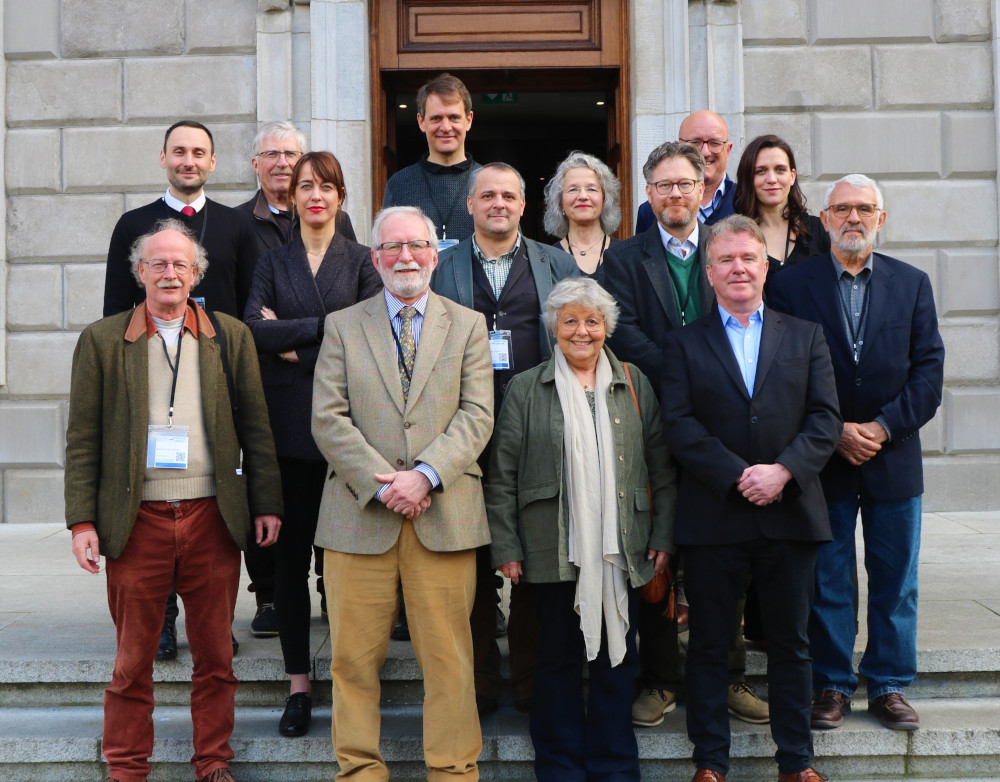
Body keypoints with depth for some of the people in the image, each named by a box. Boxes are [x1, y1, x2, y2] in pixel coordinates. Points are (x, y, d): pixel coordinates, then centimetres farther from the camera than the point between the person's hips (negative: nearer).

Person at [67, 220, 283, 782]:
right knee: (133, 660, 7)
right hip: (136, 520, -1)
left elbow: (256, 428, 8)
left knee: (215, 655, 10)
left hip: (214, 519, 1)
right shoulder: (102, 340, 5)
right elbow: (83, 438, 3)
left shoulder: (231, 336, 8)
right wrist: (83, 520, -4)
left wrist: (267, 504, 3)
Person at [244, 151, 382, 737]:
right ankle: (299, 684, 11)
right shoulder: (273, 262, 13)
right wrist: (326, 326, -10)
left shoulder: (361, 261, 8)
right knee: (291, 553, 3)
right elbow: (256, 328, -3)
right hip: (288, 421, 2)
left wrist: (294, 341, -6)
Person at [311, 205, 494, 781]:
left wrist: (426, 475, -14)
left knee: (449, 655, 2)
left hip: (444, 513, 0)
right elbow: (328, 419, 2)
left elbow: (477, 415, 1)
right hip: (360, 514, 0)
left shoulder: (468, 325, 12)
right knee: (354, 654, 3)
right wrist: (381, 483, -11)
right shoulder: (342, 325, 11)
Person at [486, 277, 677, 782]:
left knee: (616, 660, 8)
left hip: (621, 551, 2)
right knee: (558, 659, 7)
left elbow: (662, 469, 9)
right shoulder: (525, 389, 3)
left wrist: (663, 538, 3)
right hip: (556, 549, -1)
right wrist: (505, 547, -4)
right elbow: (502, 477, 1)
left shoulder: (634, 385, 9)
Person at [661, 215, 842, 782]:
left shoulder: (806, 337, 11)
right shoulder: (685, 344, 7)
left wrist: (783, 470, -14)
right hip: (713, 518, -1)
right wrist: (737, 476, -16)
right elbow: (679, 425, -5)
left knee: (791, 644, 10)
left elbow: (826, 418, 1)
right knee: (709, 645, 6)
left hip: (791, 515, 1)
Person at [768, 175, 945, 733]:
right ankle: (832, 685, 19)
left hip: (894, 457, 2)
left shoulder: (912, 283, 6)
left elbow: (929, 370, 0)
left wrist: (883, 426, -11)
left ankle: (889, 686, 22)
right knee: (828, 579, 6)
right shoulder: (792, 286, 0)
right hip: (823, 458, -2)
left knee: (895, 581, 9)